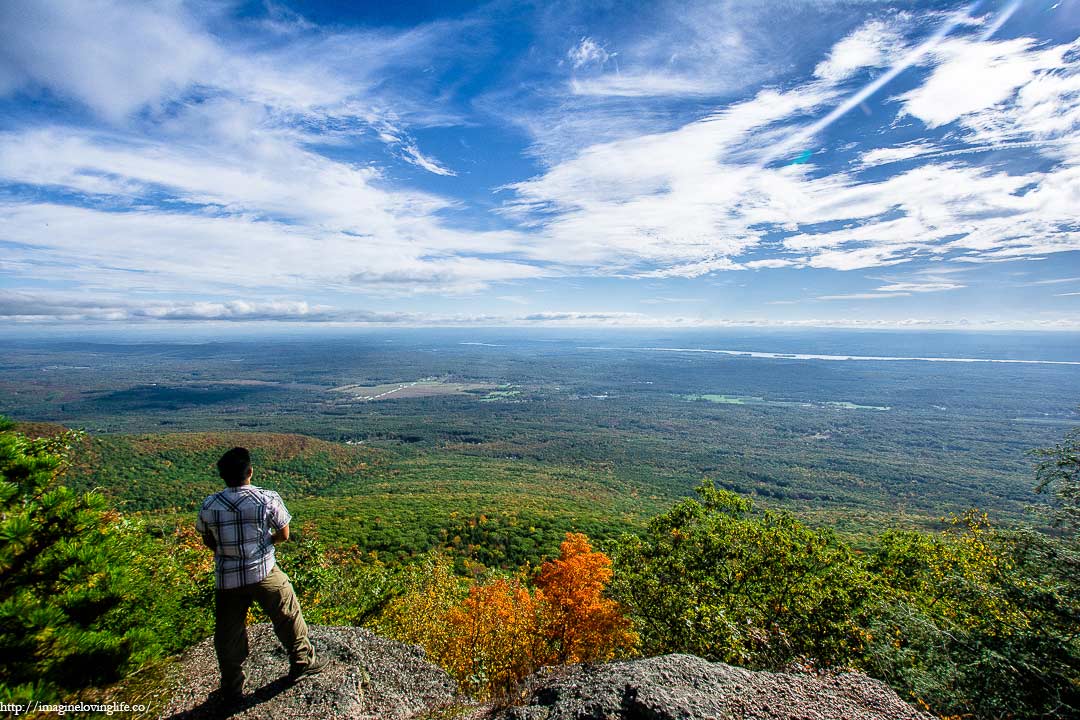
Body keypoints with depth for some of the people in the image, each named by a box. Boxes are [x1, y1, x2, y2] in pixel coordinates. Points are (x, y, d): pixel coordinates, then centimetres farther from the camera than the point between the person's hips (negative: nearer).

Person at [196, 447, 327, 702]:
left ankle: (232, 689, 33)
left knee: (228, 633, 20)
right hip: (264, 573, -2)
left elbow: (208, 541, 7)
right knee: (288, 616, 18)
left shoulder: (209, 505, -7)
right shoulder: (268, 499, -16)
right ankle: (302, 662, 32)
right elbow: (284, 535, -6)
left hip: (226, 578, 3)